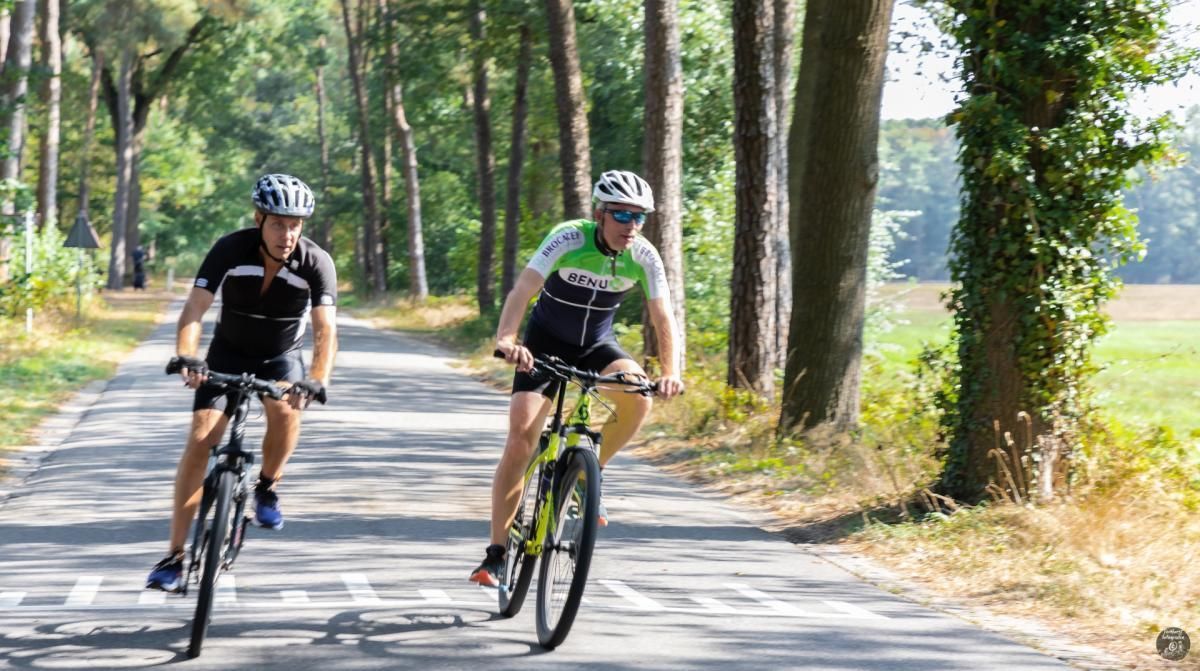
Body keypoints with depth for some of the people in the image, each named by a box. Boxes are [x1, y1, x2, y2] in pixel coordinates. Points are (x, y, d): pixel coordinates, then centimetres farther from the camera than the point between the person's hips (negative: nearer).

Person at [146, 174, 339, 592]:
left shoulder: (316, 263, -24)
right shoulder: (229, 250, -25)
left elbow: (325, 329, -32)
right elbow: (194, 311, -31)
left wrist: (317, 380, -50)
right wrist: (187, 358, -50)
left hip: (281, 357, 0)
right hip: (229, 353, 0)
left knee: (286, 410, -33)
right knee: (201, 440, -15)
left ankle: (267, 487, -2)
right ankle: (175, 557, -10)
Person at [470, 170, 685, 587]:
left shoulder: (643, 257, -16)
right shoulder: (568, 239, -26)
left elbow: (663, 318, -18)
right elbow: (521, 291, -36)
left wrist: (670, 372, -36)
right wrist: (506, 339, -54)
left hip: (597, 346, 3)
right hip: (547, 342, -3)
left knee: (638, 396, -28)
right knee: (522, 435, -16)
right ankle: (496, 552, -11)